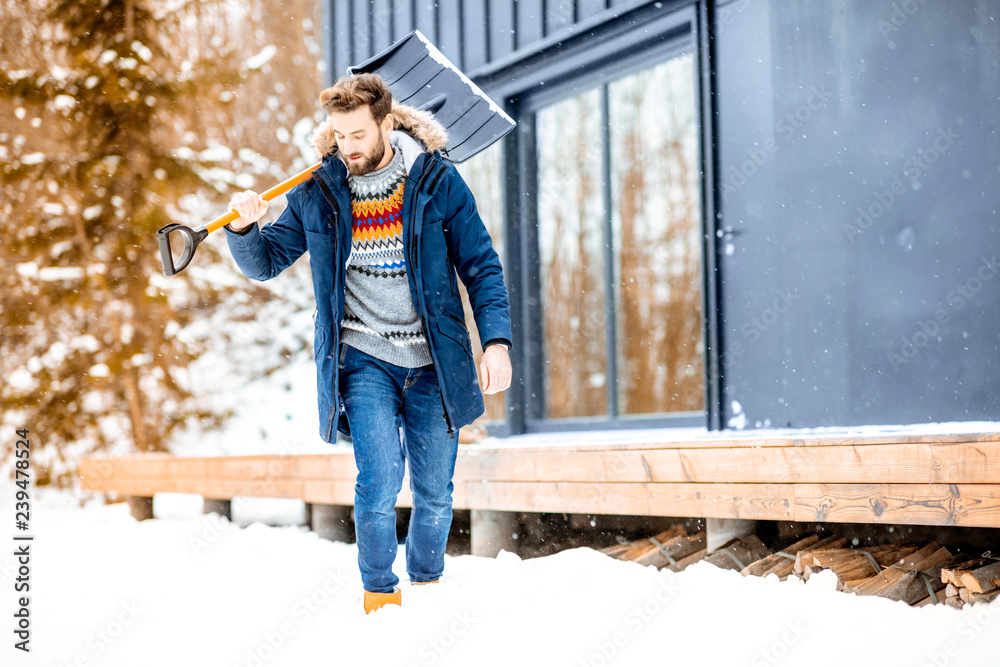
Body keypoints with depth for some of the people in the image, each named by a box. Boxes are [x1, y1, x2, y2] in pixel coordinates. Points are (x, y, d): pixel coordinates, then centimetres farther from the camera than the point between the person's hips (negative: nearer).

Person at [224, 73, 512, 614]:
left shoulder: (437, 182, -2)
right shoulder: (317, 194, 2)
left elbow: (481, 266, 2)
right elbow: (265, 263, 11)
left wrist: (496, 340, -9)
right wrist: (243, 227, -11)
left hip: (433, 361, 1)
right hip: (363, 359, 0)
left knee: (434, 493, 7)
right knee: (380, 483, -16)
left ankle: (426, 585, 31)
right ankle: (379, 593, 4)